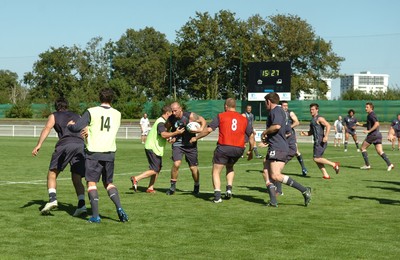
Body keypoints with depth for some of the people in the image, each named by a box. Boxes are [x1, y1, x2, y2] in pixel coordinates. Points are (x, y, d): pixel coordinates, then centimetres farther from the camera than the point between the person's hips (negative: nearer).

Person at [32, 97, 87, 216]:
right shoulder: (77, 116, 31)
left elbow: (47, 128, 2)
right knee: (77, 179, 7)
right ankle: (81, 204, -12)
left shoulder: (54, 116, 21)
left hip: (65, 144, -3)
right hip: (80, 145, 3)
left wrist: (39, 144, -9)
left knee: (52, 173, 6)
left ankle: (52, 199, -14)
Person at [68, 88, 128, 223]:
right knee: (109, 183, 16)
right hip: (110, 152, 4)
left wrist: (70, 125, 13)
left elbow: (76, 127, -11)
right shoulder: (117, 114, 8)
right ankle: (119, 208, -3)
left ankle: (95, 216, -5)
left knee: (91, 182, 2)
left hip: (94, 152, -4)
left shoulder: (91, 112, -5)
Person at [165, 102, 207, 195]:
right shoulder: (171, 119, -8)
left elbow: (203, 121, -4)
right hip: (177, 144, 1)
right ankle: (173, 186, -3)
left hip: (190, 144, -1)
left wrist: (201, 129, -23)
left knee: (193, 167, 4)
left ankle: (197, 186, 30)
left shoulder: (190, 116, -16)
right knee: (176, 164, -20)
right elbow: (166, 130, 10)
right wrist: (171, 137, -7)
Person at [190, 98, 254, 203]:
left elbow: (208, 129, -2)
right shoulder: (244, 119, 13)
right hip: (239, 149, 4)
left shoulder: (221, 116, 3)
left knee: (216, 171, 7)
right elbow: (251, 136, 14)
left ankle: (217, 195, -8)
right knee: (230, 167, 30)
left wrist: (196, 138, 11)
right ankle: (229, 188, 11)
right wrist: (250, 151, 25)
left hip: (223, 147, -4)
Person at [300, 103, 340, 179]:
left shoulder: (319, 119, -9)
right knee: (317, 159, 9)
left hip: (320, 142, -10)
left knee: (316, 158, -12)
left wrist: (326, 136, -31)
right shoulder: (312, 120, 19)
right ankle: (325, 175, 10)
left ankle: (334, 164, -6)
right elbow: (311, 132, 26)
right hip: (317, 142, 10)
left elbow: (328, 126, -21)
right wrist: (304, 133, 7)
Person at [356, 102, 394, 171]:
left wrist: (369, 131, -25)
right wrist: (360, 124, 25)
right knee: (380, 151, 3)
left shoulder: (371, 115, -11)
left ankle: (367, 165, 3)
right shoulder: (370, 115, 19)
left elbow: (377, 124, -24)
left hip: (373, 134, -9)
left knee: (363, 148, 3)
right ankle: (389, 164, -10)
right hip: (378, 134, 9)